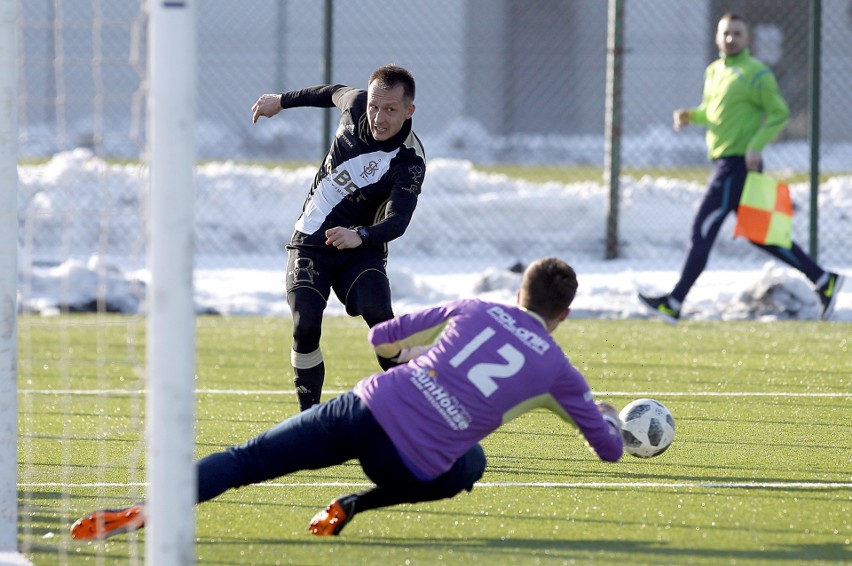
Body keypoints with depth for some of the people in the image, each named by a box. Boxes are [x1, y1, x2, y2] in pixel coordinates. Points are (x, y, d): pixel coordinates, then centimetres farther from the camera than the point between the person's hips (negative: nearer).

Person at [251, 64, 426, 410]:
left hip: (361, 248, -3)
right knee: (305, 325, -15)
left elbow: (396, 221, -34)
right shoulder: (356, 105, -9)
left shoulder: (409, 161, -22)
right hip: (311, 242, 3)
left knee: (378, 314, -26)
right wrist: (283, 101, 29)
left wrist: (361, 236, -54)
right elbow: (335, 94, 16)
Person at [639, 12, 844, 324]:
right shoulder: (713, 71, 15)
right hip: (722, 159, 10)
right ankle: (824, 280, 19)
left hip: (739, 163, -10)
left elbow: (779, 113, -10)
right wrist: (690, 115, 6)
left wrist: (756, 145, -21)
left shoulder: (755, 74, -10)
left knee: (703, 230, -9)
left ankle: (674, 303, -7)